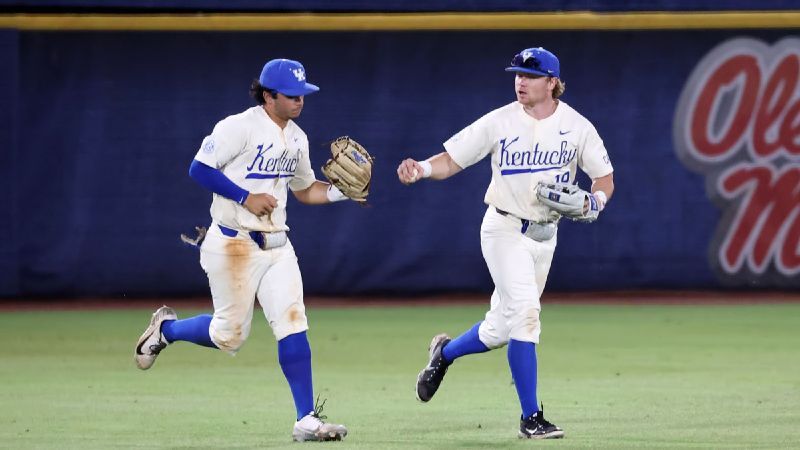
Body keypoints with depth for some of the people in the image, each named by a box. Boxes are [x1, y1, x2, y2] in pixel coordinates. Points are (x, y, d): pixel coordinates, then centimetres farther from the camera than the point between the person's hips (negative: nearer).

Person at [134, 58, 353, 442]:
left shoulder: (297, 138, 11)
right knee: (230, 334, -1)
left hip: (275, 244, 7)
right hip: (234, 245, -7)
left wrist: (341, 191, 3)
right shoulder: (239, 128, -13)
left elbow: (305, 191, 21)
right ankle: (166, 329, 29)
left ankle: (306, 420, -7)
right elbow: (199, 169, -16)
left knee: (293, 324, -6)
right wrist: (246, 197, -21)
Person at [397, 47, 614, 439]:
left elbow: (605, 178, 5)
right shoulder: (500, 122, -6)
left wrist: (595, 200, -18)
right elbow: (451, 160, -5)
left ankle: (445, 352, 39)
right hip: (505, 229, -4)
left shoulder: (577, 127, -1)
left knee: (501, 328, 8)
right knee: (524, 311, -19)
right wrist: (423, 168, -26)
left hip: (545, 236, 4)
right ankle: (530, 418, -15)